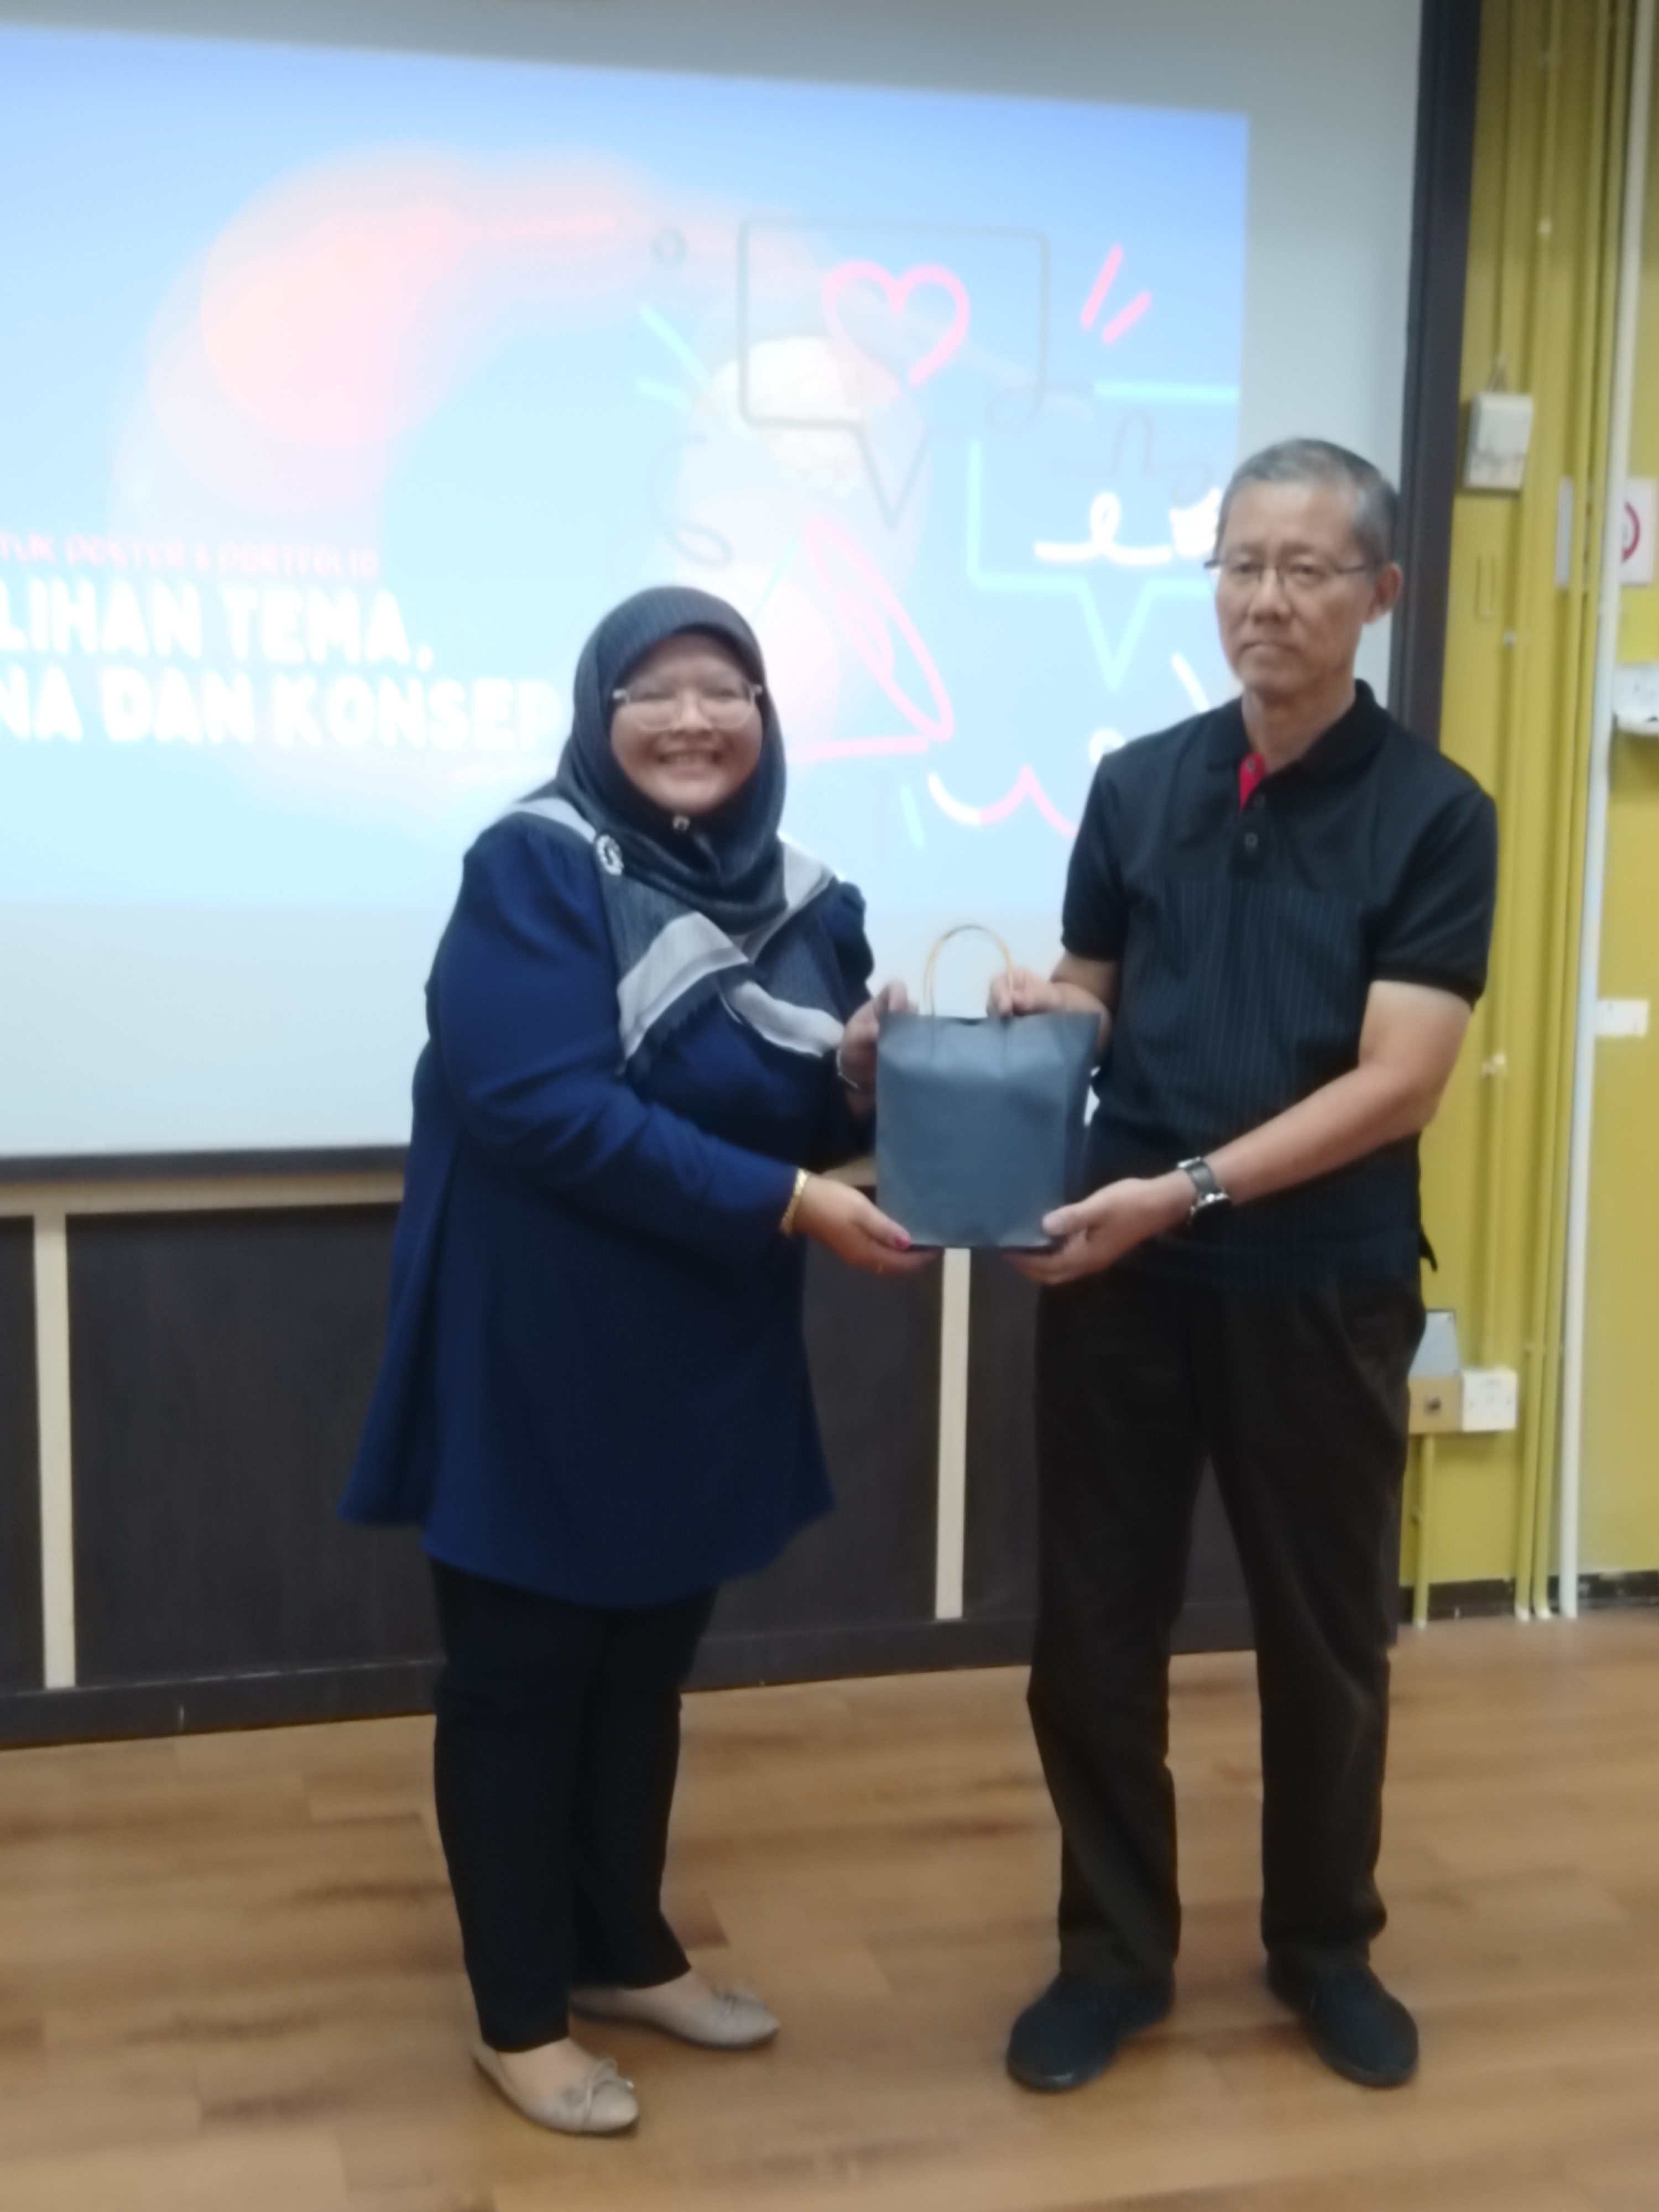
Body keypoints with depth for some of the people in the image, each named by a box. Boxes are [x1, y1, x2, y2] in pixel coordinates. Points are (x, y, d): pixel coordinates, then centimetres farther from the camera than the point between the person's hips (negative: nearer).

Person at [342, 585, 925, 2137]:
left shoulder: (802, 900, 5)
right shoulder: (532, 867, -14)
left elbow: (805, 1122, 11)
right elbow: (546, 1106, -26)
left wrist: (862, 1080, -12)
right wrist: (784, 1203, -28)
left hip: (706, 1354, 6)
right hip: (534, 1352, -6)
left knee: (650, 1660, 18)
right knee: (520, 1674, 6)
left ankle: (624, 1951, 37)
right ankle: (518, 2014, 22)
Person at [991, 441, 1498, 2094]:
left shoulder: (1433, 817, -7)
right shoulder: (1138, 785, 5)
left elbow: (1395, 1085, -15)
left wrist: (1187, 1188, -24)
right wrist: (1037, 1011, -10)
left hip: (1322, 1287, -3)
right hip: (1121, 1273, 3)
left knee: (1325, 1636, 13)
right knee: (1094, 1629, 8)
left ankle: (1325, 1947, 34)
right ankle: (1114, 1951, 27)